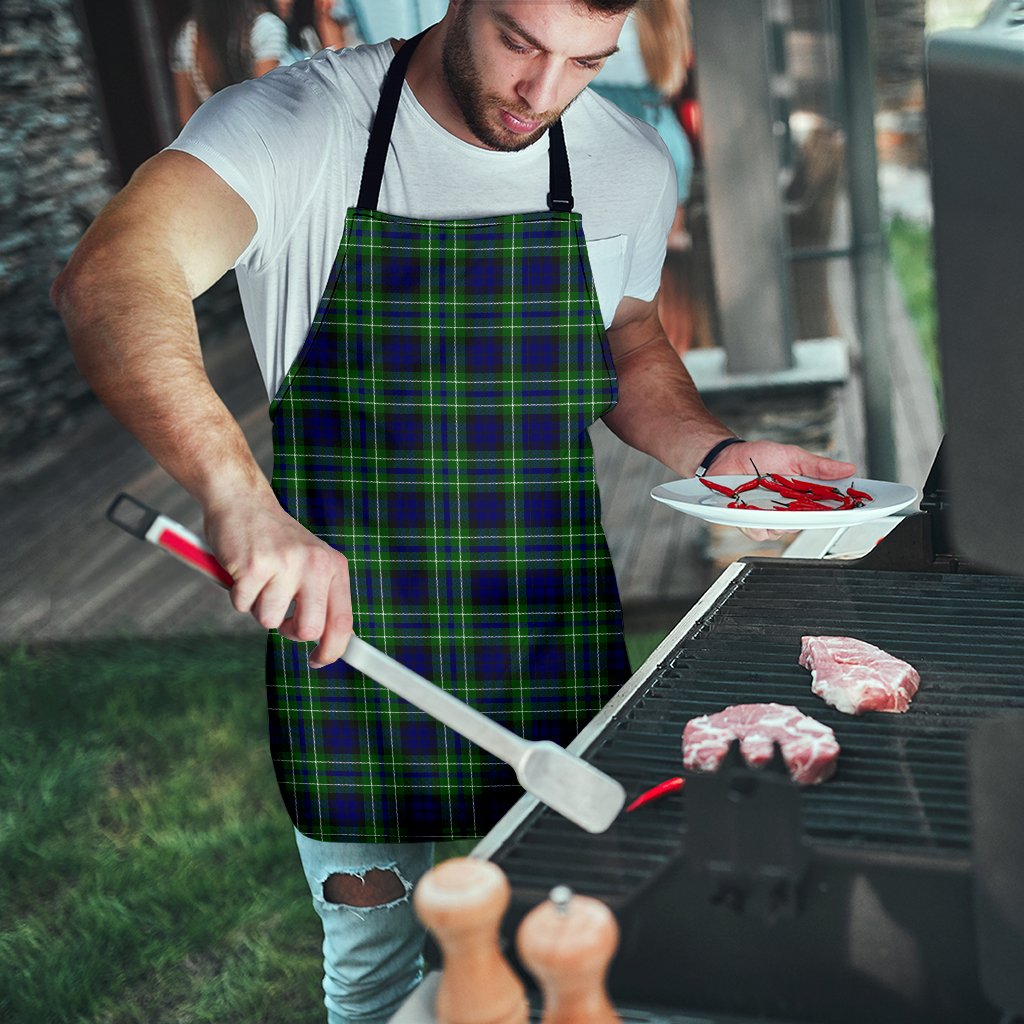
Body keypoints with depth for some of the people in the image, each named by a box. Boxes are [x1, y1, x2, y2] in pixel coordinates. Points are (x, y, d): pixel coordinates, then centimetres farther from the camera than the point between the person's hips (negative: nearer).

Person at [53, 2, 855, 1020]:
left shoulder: (630, 165, -1)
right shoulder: (296, 124, -15)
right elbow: (108, 281, -33)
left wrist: (716, 452, -3)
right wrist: (239, 494, -49)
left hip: (556, 648, 3)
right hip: (343, 630, -3)